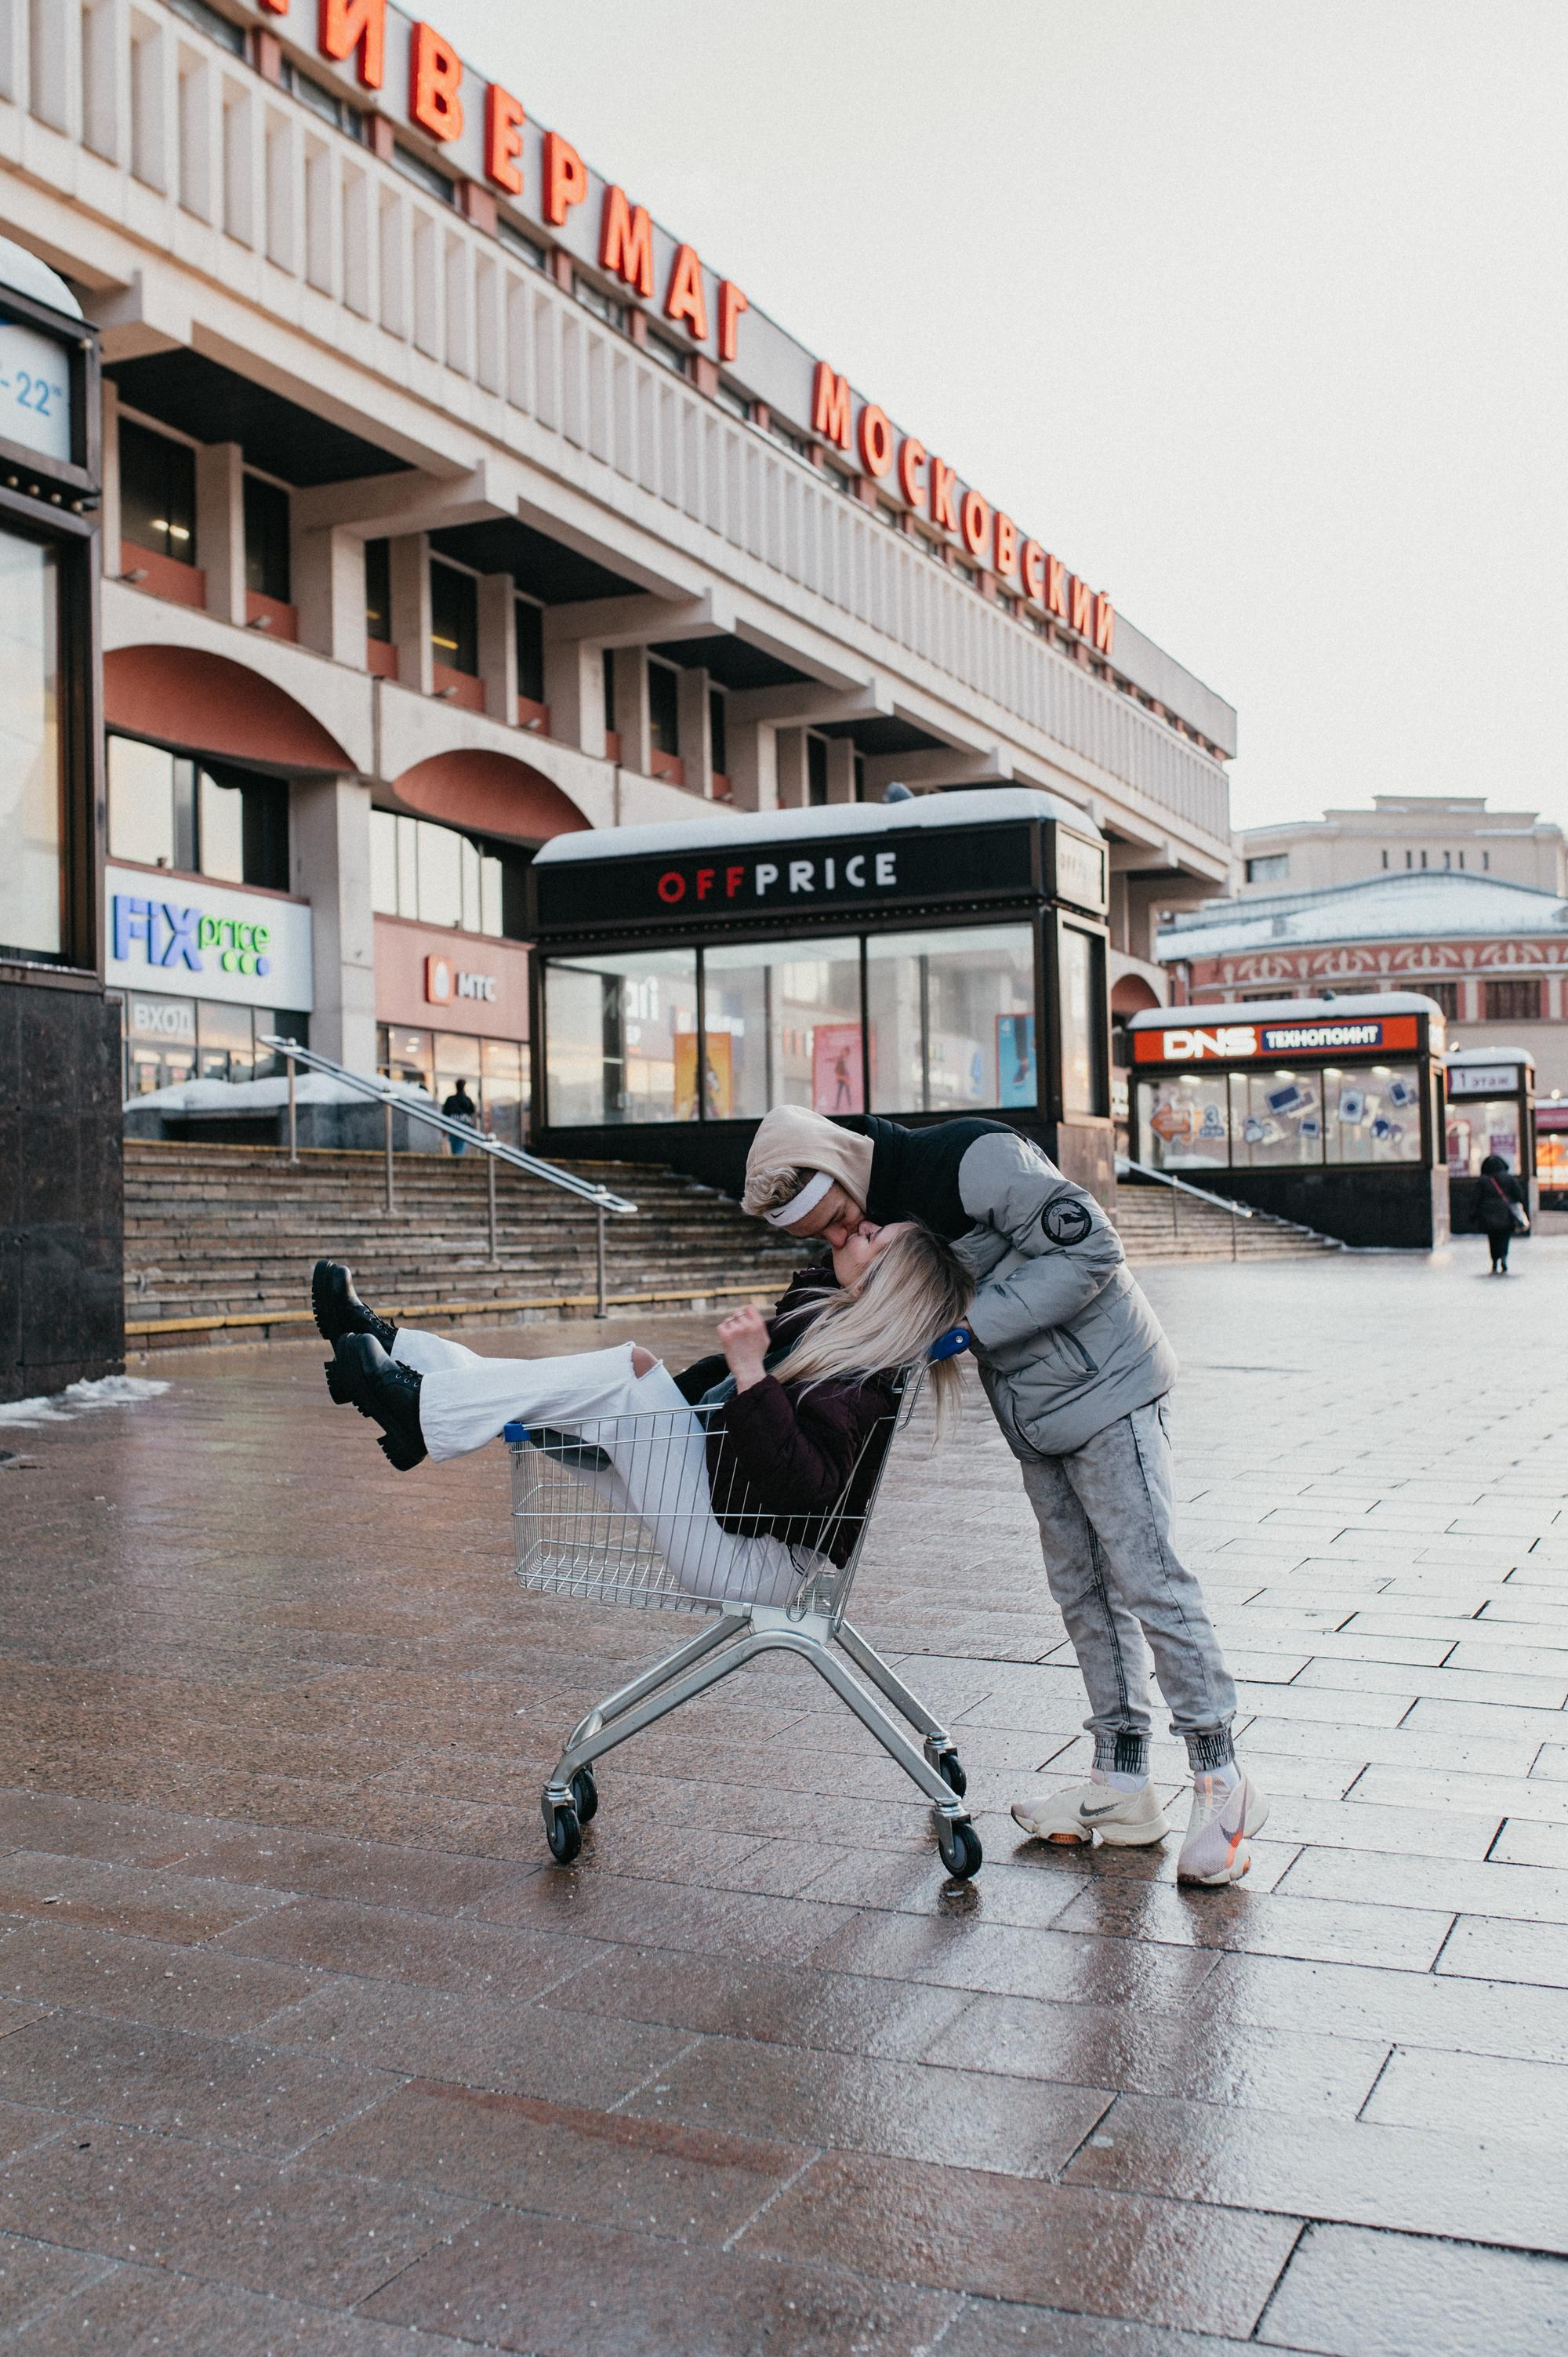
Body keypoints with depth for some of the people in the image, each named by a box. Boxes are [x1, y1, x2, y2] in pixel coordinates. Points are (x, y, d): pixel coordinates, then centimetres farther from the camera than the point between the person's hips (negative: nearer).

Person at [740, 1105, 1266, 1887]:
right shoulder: (874, 1217, 2)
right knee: (1081, 1589, 11)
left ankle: (1222, 1781, 3)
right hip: (1032, 1413, 9)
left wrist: (974, 1323, -26)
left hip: (1105, 1387, -9)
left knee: (1145, 1578, -7)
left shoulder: (969, 1158, -25)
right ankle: (1122, 1787, 19)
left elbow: (1089, 1248, -26)